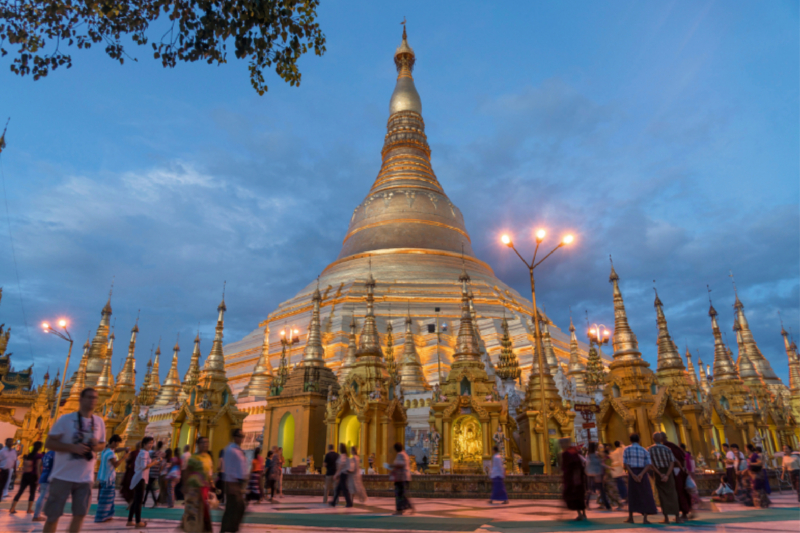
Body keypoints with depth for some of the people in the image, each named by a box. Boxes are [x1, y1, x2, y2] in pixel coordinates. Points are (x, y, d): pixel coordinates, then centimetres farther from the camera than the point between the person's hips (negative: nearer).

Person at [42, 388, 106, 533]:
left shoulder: (99, 422, 3)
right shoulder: (66, 419, -8)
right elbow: (49, 443, -9)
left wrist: (96, 446, -10)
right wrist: (73, 447, -23)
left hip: (85, 477, 3)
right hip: (63, 475, -3)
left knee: (80, 514, 6)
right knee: (53, 515, 7)